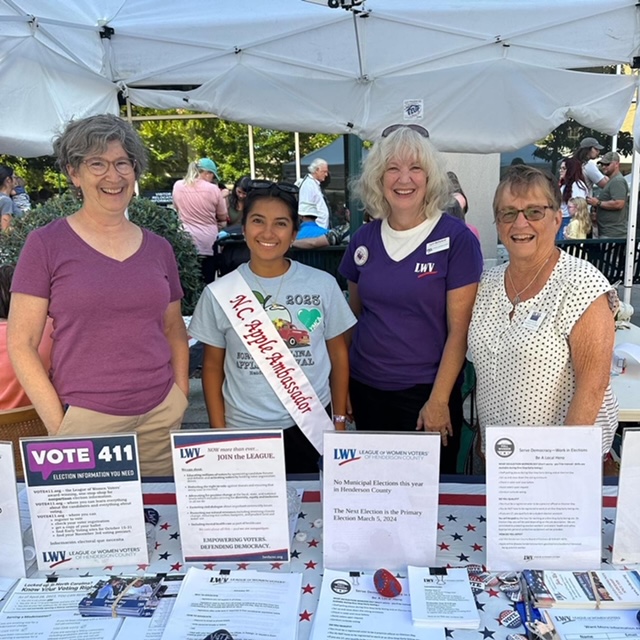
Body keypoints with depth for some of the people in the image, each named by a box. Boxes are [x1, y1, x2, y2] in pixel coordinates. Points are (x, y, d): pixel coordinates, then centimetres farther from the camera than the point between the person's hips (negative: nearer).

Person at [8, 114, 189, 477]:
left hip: (161, 417, 4)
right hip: (84, 420, -3)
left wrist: (181, 404, 6)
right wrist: (59, 427, -9)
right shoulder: (46, 245, -4)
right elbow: (21, 344, -4)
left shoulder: (158, 248, 7)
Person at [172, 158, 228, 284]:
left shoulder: (177, 186, 1)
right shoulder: (213, 189, -7)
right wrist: (223, 198, 20)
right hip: (208, 242, -2)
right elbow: (223, 218, 4)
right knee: (208, 282, 5)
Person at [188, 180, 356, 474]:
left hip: (309, 429, 0)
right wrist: (219, 432, 2)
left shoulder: (323, 285, -3)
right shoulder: (219, 293, -3)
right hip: (244, 429, 0)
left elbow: (338, 355, 5)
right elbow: (213, 366, 4)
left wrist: (339, 421, 4)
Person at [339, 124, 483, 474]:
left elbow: (459, 329, -11)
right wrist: (342, 386, 9)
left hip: (427, 393, -4)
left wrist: (439, 400, -13)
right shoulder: (363, 239, 2)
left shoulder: (456, 238, -10)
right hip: (366, 390, 4)